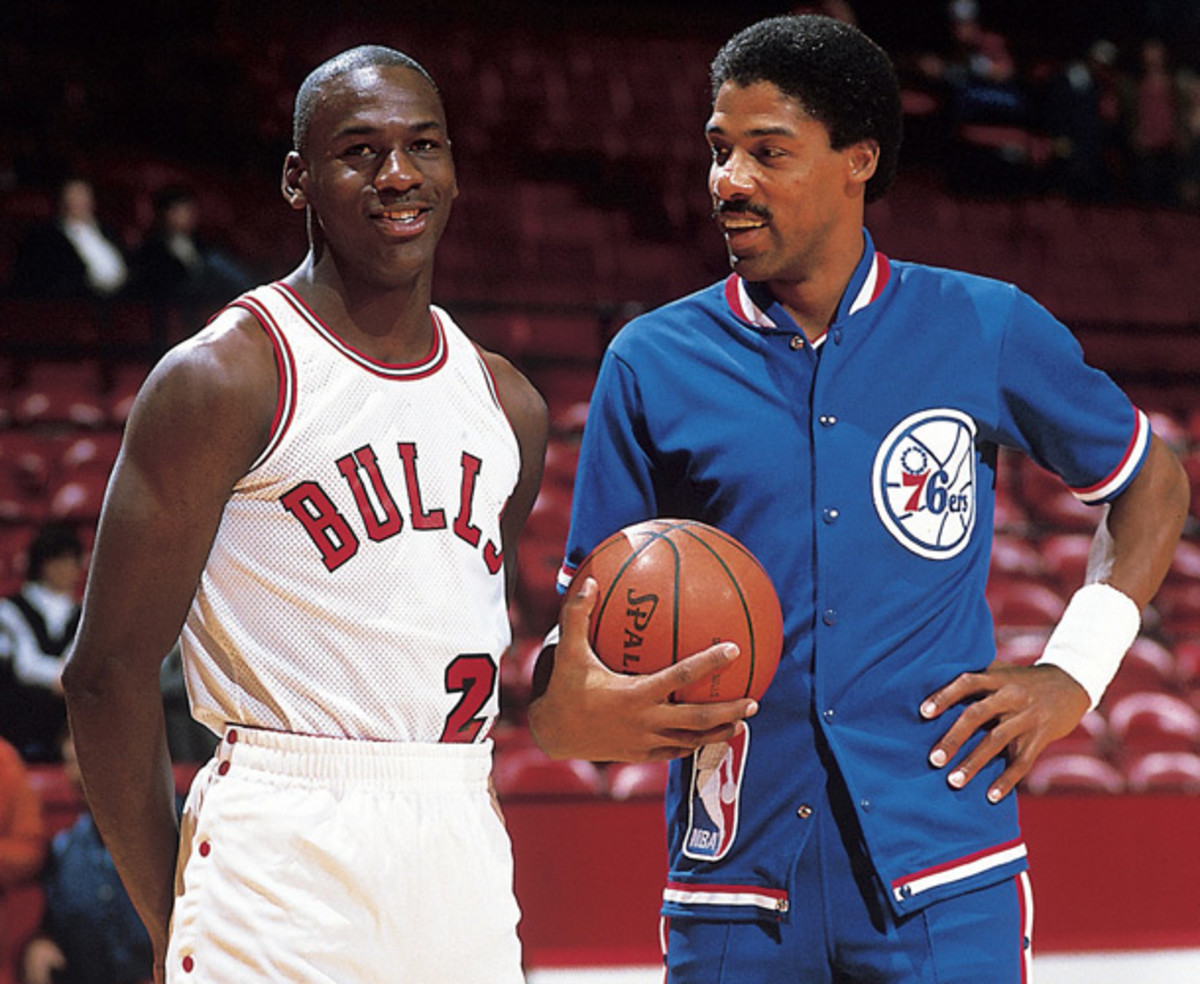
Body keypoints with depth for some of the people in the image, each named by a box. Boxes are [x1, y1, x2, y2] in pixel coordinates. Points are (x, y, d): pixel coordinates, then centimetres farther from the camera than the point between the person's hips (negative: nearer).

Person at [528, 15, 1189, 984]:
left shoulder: (988, 330, 4)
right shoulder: (653, 361, 4)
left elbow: (1153, 483, 18)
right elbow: (590, 609, 4)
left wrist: (1074, 673, 6)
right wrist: (570, 708, -19)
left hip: (945, 878, -1)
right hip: (736, 879, 1)